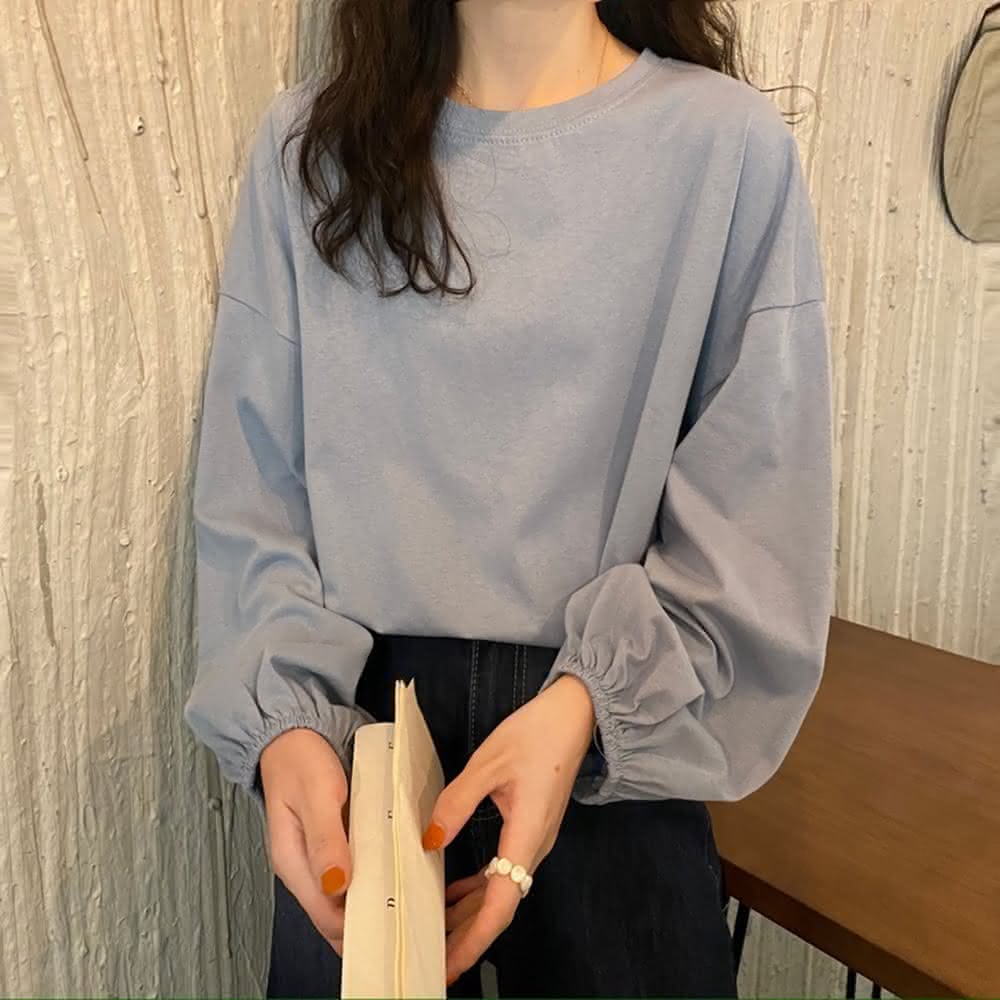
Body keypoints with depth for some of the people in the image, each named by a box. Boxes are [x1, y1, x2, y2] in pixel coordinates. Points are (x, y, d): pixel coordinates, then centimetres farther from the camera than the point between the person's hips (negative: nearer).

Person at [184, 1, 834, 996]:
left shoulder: (729, 141, -5)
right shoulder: (310, 141, 2)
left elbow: (757, 514, -7)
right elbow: (250, 485, 0)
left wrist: (589, 701, -20)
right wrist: (282, 722, -12)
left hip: (616, 744, -1)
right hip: (353, 709, 2)